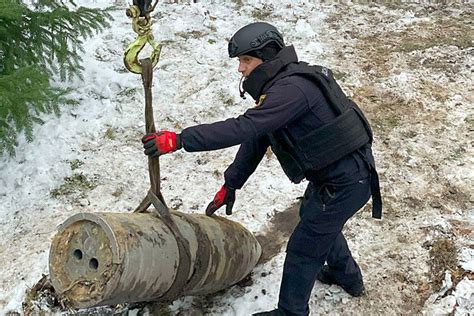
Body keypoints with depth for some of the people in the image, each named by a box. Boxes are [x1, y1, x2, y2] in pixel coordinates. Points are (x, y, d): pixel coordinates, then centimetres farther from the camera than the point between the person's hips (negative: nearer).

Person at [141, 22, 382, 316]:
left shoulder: (293, 88, -27)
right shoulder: (280, 85, 6)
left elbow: (244, 127, -37)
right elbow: (256, 138, 9)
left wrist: (179, 140, -36)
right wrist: (229, 185, 11)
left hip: (345, 184, -10)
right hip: (333, 173, 10)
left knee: (303, 249, 3)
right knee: (312, 217, 32)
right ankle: (348, 276, 54)